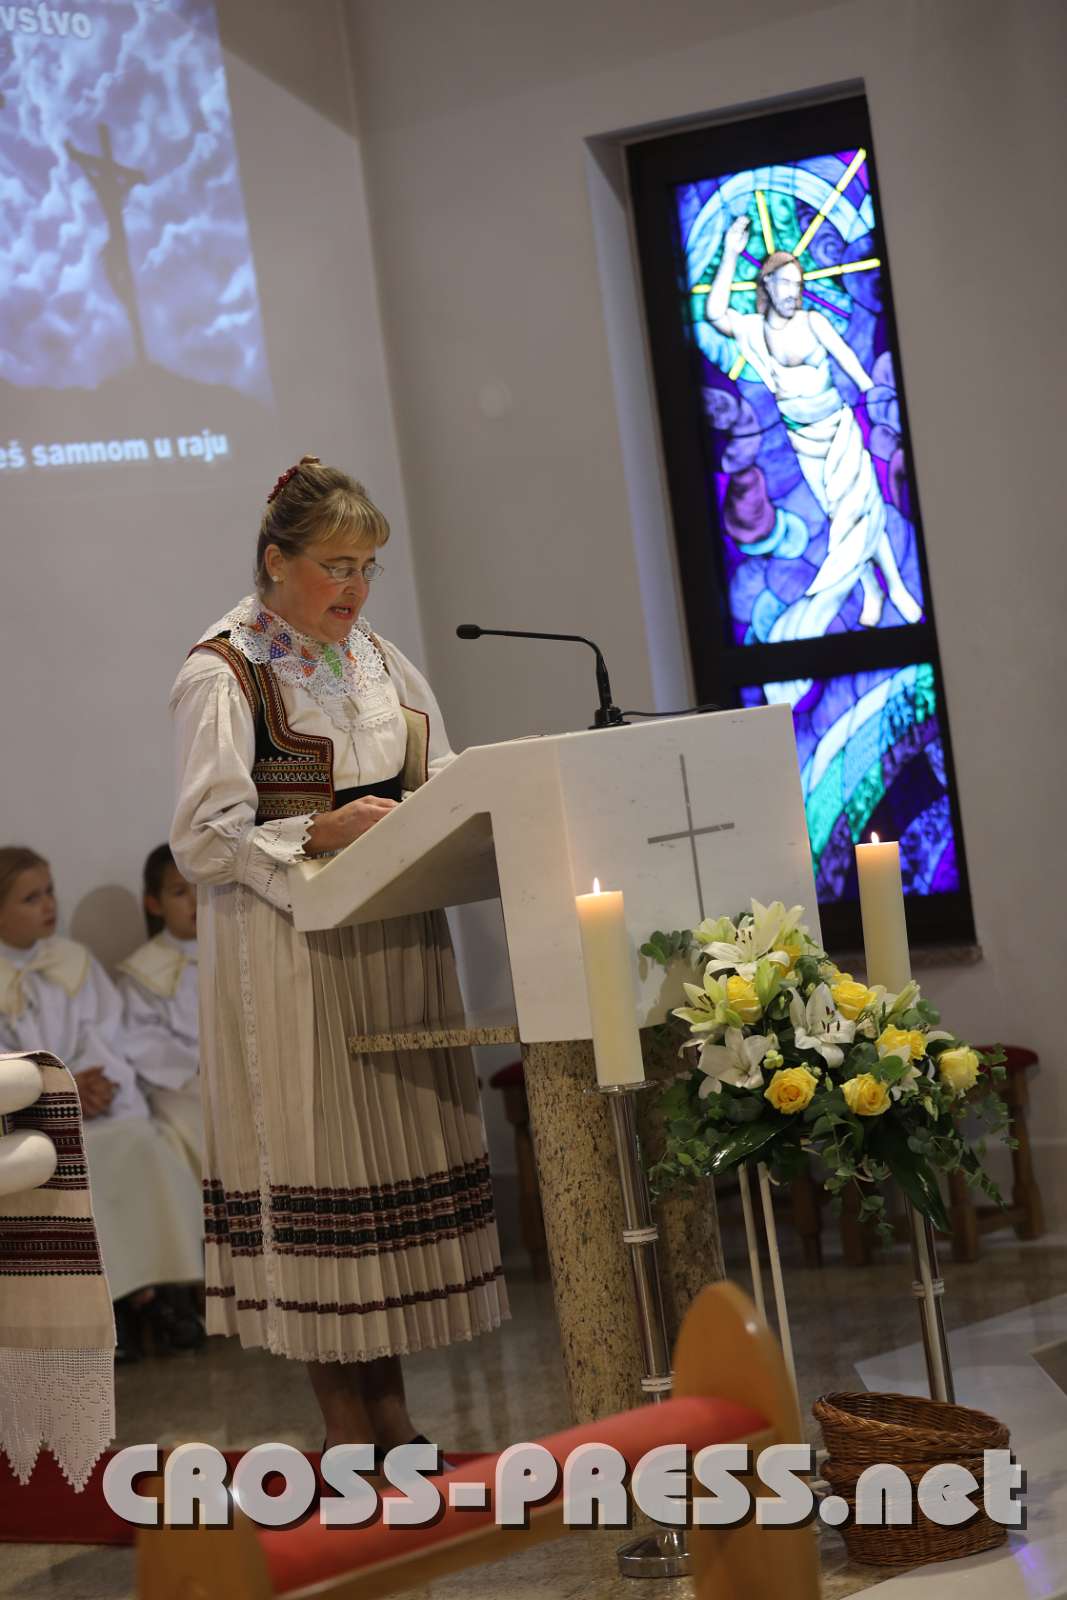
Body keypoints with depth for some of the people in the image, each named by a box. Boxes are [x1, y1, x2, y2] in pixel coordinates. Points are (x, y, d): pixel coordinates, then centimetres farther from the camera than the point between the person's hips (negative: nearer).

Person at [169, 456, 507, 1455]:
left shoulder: (376, 657, 15)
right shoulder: (223, 676, -7)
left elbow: (438, 779, 20)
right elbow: (203, 840, -11)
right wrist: (321, 832, -22)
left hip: (392, 946, 7)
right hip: (290, 958, -7)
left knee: (400, 1154, 7)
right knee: (319, 1163, -4)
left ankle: (391, 1410, 16)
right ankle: (345, 1424, 5)